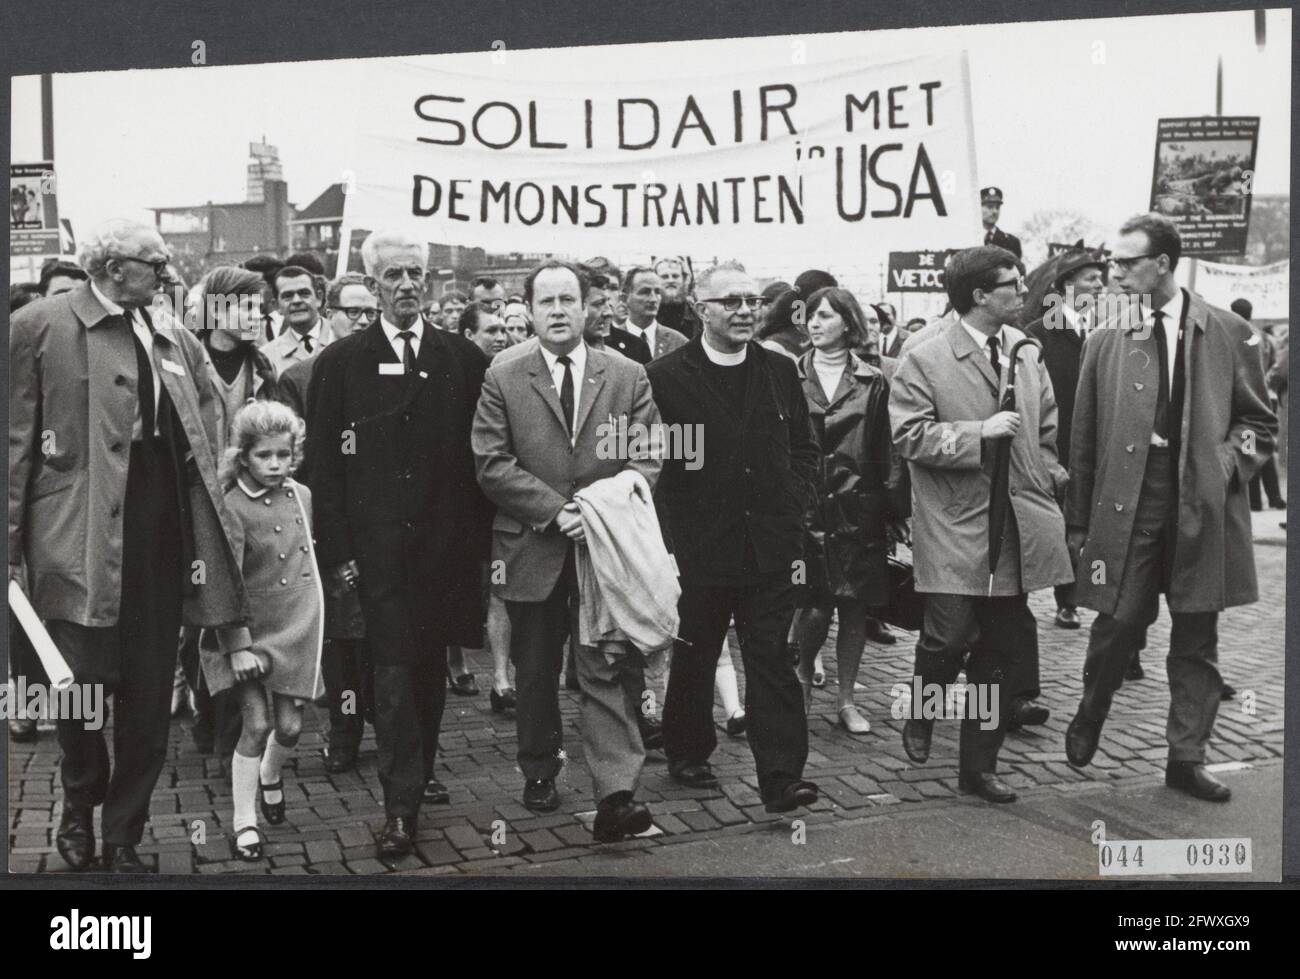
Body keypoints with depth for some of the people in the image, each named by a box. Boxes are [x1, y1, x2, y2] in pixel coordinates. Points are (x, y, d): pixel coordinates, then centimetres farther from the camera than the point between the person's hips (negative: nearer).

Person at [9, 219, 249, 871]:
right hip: (80, 540, -5)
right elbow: (16, 443, -4)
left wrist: (208, 535, 10)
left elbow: (205, 439, 17)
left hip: (163, 540, 5)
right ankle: (79, 806, 30)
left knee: (149, 696, 8)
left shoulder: (176, 341, 14)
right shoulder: (38, 327, -1)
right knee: (83, 684, 0)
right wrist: (11, 544, -8)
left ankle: (124, 834, 23)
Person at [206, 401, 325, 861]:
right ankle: (244, 822, 6)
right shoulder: (233, 509, -15)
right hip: (253, 633, -5)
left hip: (296, 630, 5)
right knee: (257, 724, -8)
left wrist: (314, 613, 21)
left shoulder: (301, 496, 3)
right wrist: (238, 646, -19)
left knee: (289, 726, 8)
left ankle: (270, 777, 40)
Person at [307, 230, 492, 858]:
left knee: (431, 665, 12)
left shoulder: (463, 358, 6)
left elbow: (481, 453, 7)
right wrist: (336, 548, -6)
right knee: (393, 672, -5)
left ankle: (420, 773, 30)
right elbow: (322, 462, 0)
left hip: (448, 542, 3)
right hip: (380, 546, -2)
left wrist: (481, 536, 2)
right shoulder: (341, 362, 1)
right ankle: (401, 806, -2)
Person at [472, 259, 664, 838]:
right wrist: (555, 511, -14)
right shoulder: (502, 382, 2)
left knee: (605, 671, -6)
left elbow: (647, 459, 2)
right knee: (535, 673, 13)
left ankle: (616, 794, -8)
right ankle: (539, 774, 31)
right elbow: (492, 465, -5)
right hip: (532, 550, 1)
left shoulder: (628, 377, 5)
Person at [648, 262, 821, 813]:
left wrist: (794, 505, 1)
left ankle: (782, 778, 0)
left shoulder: (780, 371, 7)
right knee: (693, 659, 14)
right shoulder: (666, 377, -6)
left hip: (770, 546, 2)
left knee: (771, 661, 0)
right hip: (697, 548, -2)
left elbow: (805, 448, 14)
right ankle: (687, 754, 33)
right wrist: (670, 535, -9)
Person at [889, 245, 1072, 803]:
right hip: (955, 531, -5)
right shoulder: (924, 360, -7)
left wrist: (1048, 478, 10)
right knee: (950, 636, -8)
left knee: (1002, 650, 8)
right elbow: (909, 436, -14)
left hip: (1016, 527, 6)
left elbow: (1047, 429, 21)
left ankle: (978, 765, 21)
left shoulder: (1027, 354, 12)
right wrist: (979, 434, -19)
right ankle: (920, 721, 24)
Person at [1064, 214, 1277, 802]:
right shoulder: (1105, 344, 5)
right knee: (1119, 620, -3)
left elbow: (1259, 421, 10)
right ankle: (1090, 715, 26)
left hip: (1201, 506, 1)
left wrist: (1228, 463, -9)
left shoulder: (1228, 334, 4)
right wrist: (1080, 522, 6)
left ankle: (1186, 759, 19)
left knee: (1196, 639, 7)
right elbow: (1084, 440, 7)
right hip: (1127, 503, 0)